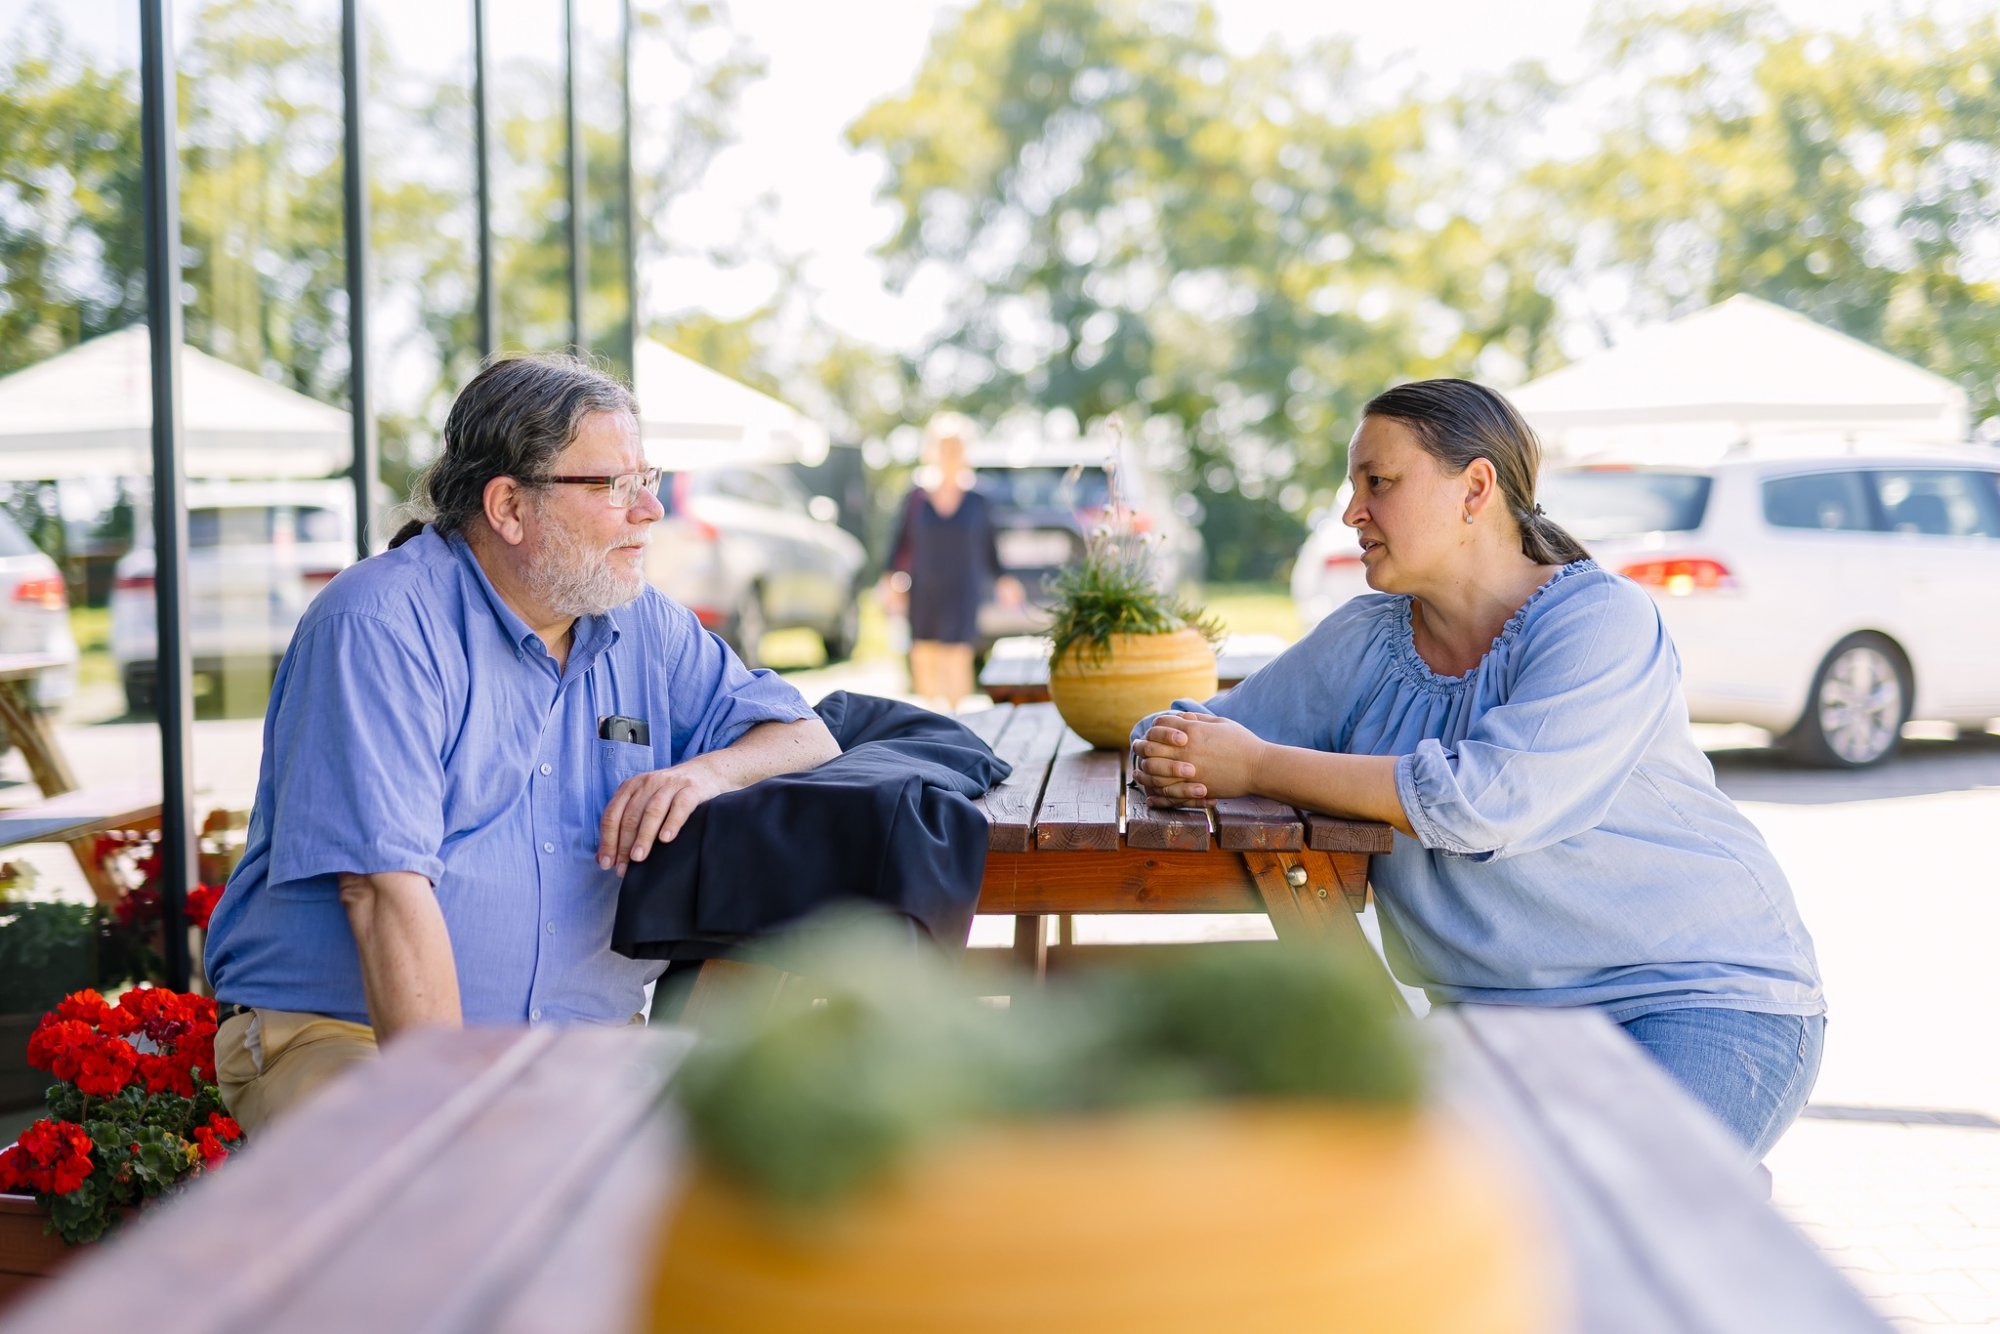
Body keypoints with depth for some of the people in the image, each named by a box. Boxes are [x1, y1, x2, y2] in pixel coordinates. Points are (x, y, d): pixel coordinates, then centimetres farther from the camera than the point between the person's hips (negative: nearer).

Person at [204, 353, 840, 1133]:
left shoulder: (643, 629, 11)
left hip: (583, 1040, 6)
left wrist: (705, 772, -4)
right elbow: (386, 891, -20)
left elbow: (807, 738, 20)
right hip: (350, 1033, -5)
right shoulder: (379, 628, -12)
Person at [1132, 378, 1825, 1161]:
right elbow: (1194, 729, 11)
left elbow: (1489, 800, -26)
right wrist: (1168, 761, -15)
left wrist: (1258, 767, -23)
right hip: (1503, 1013, 6)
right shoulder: (1364, 643, 7)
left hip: (1705, 998, -6)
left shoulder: (1601, 620, -12)